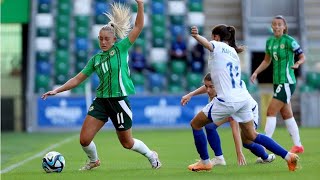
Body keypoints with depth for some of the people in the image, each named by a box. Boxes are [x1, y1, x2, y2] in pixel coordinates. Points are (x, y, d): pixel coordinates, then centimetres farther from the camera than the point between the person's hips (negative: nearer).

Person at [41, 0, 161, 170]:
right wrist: (57, 90, 7)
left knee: (127, 143, 7)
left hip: (119, 101, -4)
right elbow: (77, 79, 14)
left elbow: (138, 27, -5)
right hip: (101, 100, 4)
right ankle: (93, 161, 26)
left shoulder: (121, 48, 1)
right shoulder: (95, 59, 11)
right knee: (84, 139, -6)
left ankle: (151, 155, 36)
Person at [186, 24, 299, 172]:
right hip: (243, 98, 8)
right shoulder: (233, 51, 22)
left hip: (227, 100, -8)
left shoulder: (218, 46, 0)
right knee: (250, 135, 16)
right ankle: (288, 155, 8)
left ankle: (205, 162, 12)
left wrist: (196, 36, -47)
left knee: (195, 124, 10)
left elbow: (207, 44, -27)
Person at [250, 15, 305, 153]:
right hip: (277, 82, 8)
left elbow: (302, 57, -7)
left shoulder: (289, 41, -12)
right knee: (286, 115, 13)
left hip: (287, 82, -8)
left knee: (271, 112, -12)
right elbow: (267, 60, 21)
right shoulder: (270, 41, 9)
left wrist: (297, 64, -28)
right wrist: (256, 72, 10)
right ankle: (298, 146, 22)